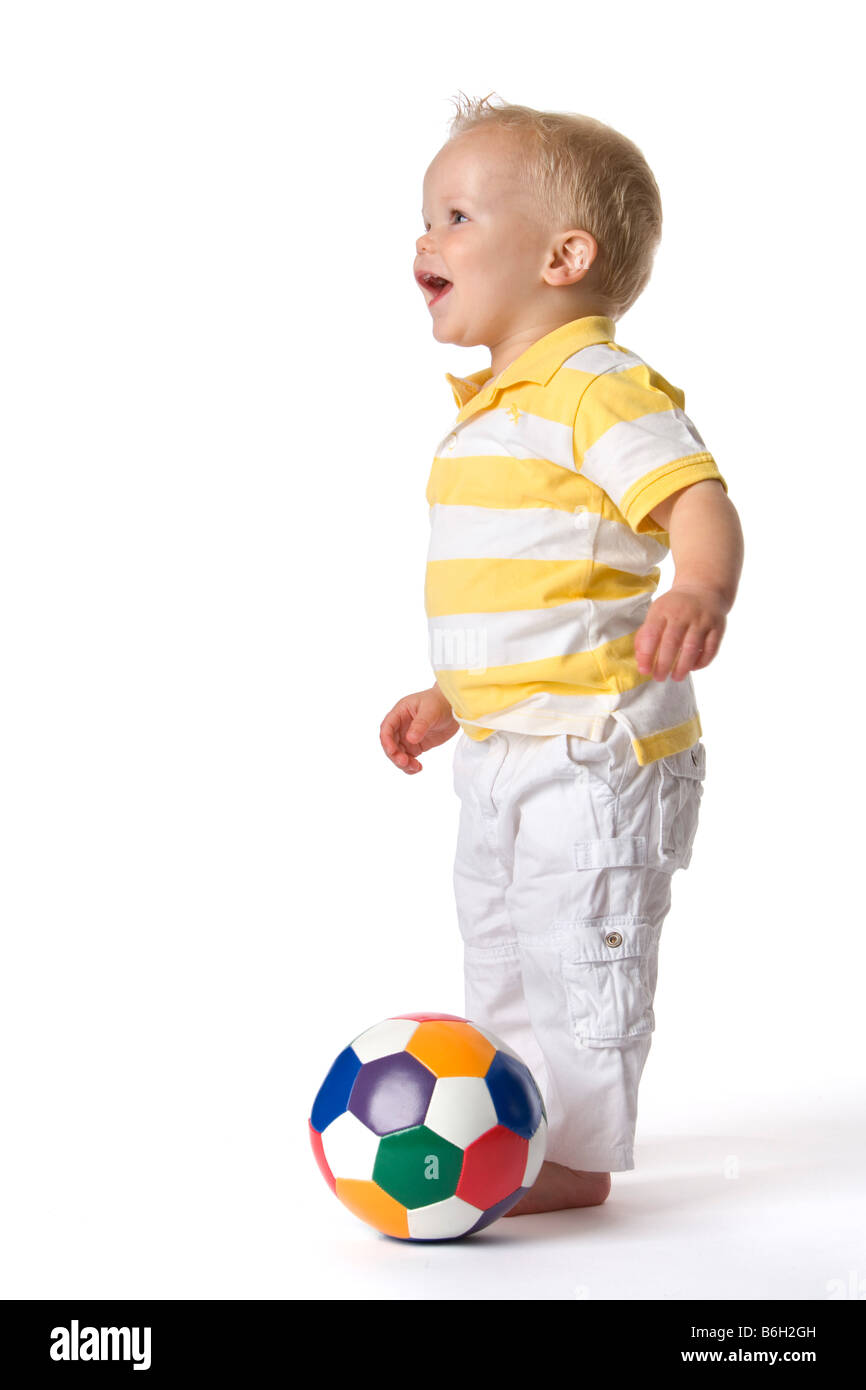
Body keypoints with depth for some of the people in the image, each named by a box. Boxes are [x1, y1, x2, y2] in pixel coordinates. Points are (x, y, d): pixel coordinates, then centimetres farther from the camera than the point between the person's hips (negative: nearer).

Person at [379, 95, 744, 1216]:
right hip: (506, 750, 10)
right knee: (499, 959, 20)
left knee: (582, 958, -1)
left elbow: (699, 502, -28)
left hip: (596, 751, -10)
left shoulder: (603, 388, -16)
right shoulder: (488, 409, 15)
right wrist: (448, 701, 24)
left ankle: (576, 1160, 12)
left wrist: (701, 594, -48)